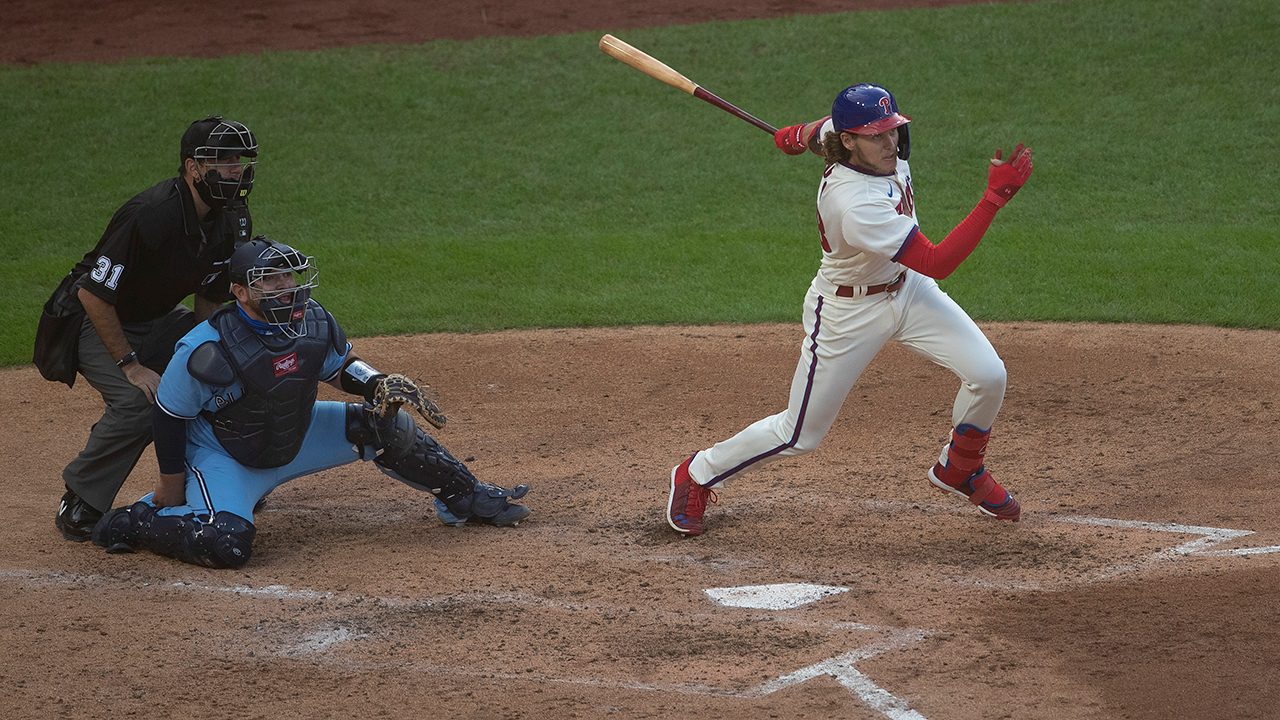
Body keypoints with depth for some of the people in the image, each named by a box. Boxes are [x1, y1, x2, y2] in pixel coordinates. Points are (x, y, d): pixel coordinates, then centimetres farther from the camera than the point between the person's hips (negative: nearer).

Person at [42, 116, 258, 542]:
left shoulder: (234, 221, -9)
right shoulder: (152, 216, -33)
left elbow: (211, 298, 5)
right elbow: (95, 295, -29)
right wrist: (131, 366, -27)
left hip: (160, 319, 8)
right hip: (95, 321, -8)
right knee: (138, 402, -29)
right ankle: (79, 505, -13)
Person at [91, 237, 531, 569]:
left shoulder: (313, 321, -15)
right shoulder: (206, 351, -31)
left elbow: (340, 367, 7)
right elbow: (168, 415, -18)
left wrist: (377, 385, -14)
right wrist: (171, 485, -9)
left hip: (294, 439, 6)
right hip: (221, 455, -6)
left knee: (383, 425, -5)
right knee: (229, 546, -31)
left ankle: (466, 497, 16)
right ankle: (135, 522, -6)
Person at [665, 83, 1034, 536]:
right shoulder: (854, 205, -39)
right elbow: (938, 263, -39)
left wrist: (797, 137, 29)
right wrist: (996, 196, -44)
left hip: (907, 290, 8)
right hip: (849, 312, -7)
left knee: (987, 375, -6)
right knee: (800, 435, 5)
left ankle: (960, 470, 24)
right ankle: (698, 476, 30)